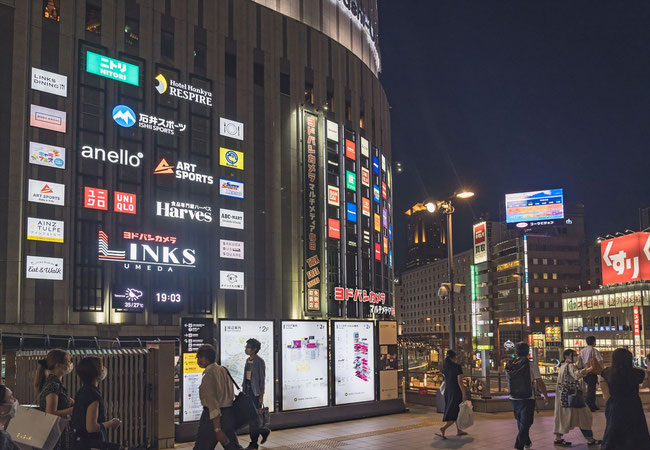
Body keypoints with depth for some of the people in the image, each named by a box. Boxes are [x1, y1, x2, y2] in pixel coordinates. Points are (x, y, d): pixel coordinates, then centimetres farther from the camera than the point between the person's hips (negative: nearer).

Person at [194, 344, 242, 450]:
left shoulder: (209, 374, -16)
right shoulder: (223, 370, 11)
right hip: (229, 413, 8)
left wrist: (217, 429, -26)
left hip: (214, 417, -8)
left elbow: (213, 402, -22)